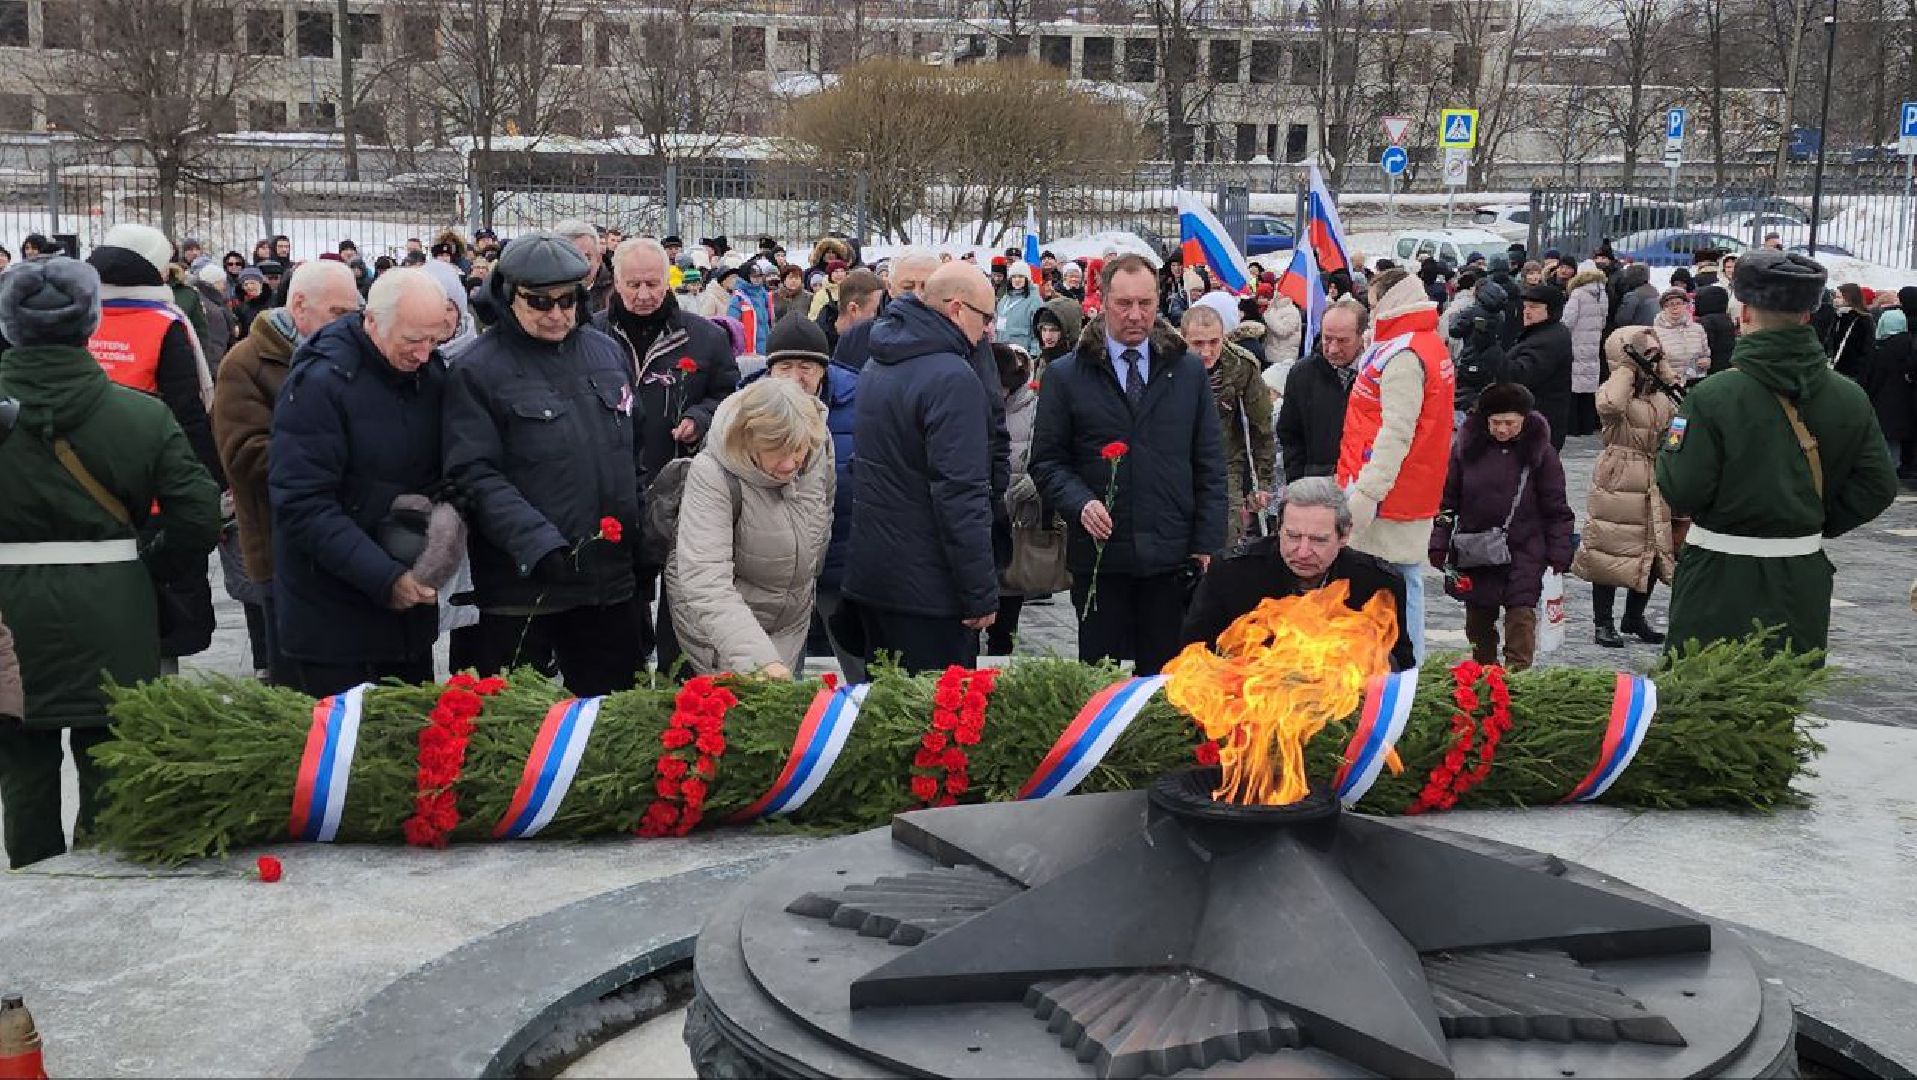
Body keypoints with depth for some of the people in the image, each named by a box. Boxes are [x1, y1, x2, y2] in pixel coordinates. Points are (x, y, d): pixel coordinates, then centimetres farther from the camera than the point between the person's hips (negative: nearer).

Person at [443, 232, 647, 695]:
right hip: (520, 588, -5)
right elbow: (476, 476, -15)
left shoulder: (609, 352, 10)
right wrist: (539, 544, -26)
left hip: (611, 582, 5)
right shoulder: (477, 371, -7)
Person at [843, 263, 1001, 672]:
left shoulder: (877, 365, 11)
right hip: (927, 587, -9)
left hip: (867, 574, 9)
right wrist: (982, 594, -19)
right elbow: (961, 495, -23)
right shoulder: (952, 379, -19)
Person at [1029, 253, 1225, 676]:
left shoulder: (1189, 371, 8)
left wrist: (1208, 545, 1)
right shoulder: (1065, 376, 3)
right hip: (1099, 554, -1)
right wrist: (1080, 502, -15)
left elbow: (1209, 465, 8)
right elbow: (1046, 461, 4)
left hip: (1172, 557, 1)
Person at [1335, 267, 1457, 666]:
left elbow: (1396, 431, -22)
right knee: (1405, 583, 13)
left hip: (1384, 497, -10)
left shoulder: (1403, 354, -15)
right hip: (1415, 496, 10)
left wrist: (1365, 493, -25)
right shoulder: (1431, 345, 16)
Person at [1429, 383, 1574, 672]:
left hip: (1523, 551, -2)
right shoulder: (1467, 446, -1)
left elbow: (1556, 509, 1)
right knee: (1478, 614, 11)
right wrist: (1439, 545, 1)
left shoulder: (1541, 452, -4)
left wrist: (1559, 556, -3)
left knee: (1521, 611, -10)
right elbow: (1448, 499, 6)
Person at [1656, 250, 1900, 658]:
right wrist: (1819, 523, 12)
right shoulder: (1850, 399, -2)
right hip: (1804, 579, 4)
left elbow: (1680, 492, -17)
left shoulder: (1713, 396, -16)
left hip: (1721, 578, -4)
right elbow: (1878, 486, 1)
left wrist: (1669, 447, 2)